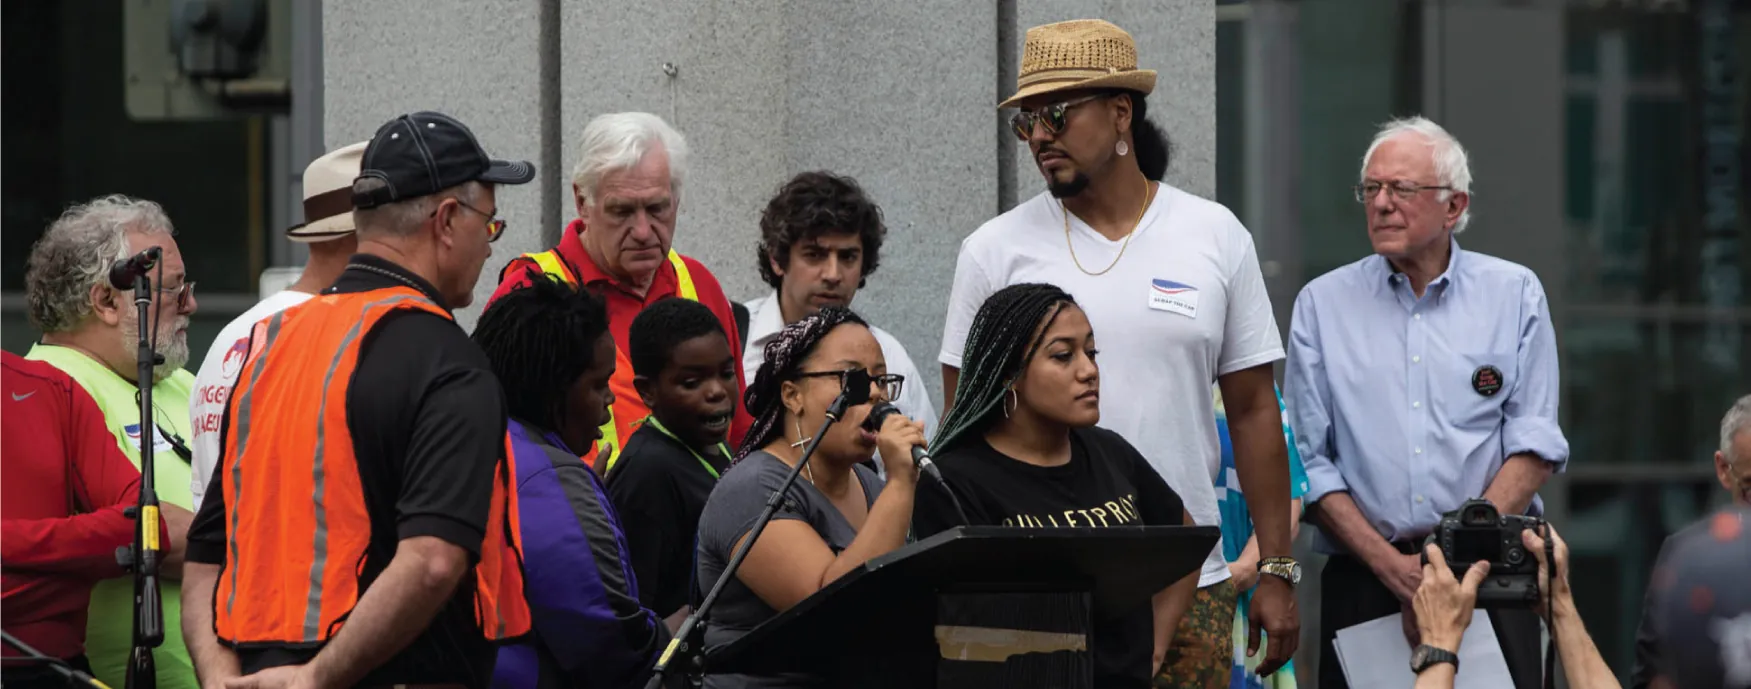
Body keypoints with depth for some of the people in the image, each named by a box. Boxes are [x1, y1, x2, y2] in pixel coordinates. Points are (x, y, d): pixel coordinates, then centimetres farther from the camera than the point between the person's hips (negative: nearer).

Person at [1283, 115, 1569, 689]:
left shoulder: (1515, 294, 8)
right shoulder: (1322, 305, 8)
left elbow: (1534, 445, 1)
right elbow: (1308, 460, 2)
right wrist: (1392, 566, -10)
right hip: (1363, 577, 1)